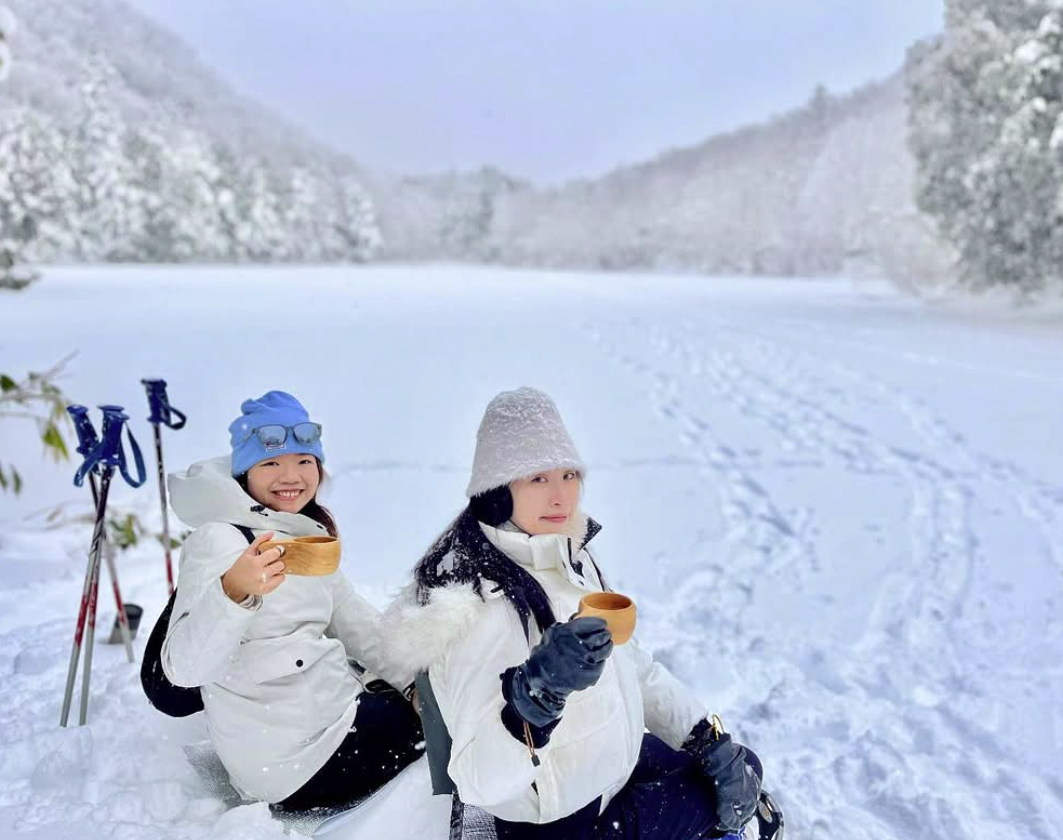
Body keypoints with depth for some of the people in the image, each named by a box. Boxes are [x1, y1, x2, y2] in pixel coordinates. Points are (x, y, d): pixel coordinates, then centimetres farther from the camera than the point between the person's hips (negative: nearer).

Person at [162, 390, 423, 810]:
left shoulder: (308, 536, 10)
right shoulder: (218, 539, -17)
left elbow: (358, 625, 15)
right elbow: (184, 666, -28)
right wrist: (233, 593, -46)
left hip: (337, 709, 8)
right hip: (301, 764, -8)